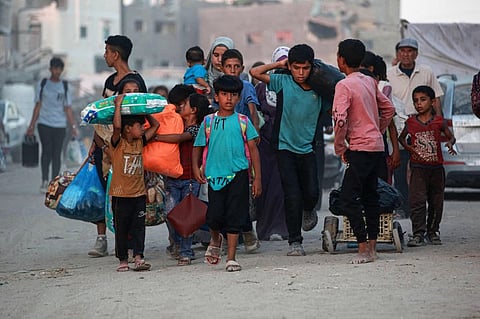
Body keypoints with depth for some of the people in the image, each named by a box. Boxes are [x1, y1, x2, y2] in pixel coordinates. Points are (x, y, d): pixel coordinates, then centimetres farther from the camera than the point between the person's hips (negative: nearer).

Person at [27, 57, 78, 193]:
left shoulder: (64, 87, 9)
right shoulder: (42, 84, 7)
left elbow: (68, 109, 10)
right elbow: (38, 106, 8)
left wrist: (73, 126, 0)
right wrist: (32, 125, 3)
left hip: (60, 125, 1)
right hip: (44, 124, -1)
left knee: (56, 154, 0)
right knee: (47, 151, -11)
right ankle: (45, 181, -8)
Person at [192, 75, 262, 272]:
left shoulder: (242, 121, 6)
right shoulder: (208, 122, 8)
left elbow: (253, 149, 6)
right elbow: (198, 147, 15)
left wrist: (257, 178, 2)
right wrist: (195, 168, -2)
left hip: (238, 174, 0)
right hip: (215, 174, 0)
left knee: (234, 217, -1)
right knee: (215, 216, -4)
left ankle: (231, 258, 6)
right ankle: (216, 240, 30)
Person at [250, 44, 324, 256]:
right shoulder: (283, 82, -4)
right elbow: (255, 73, -10)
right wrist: (279, 64, -5)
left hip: (307, 149, 2)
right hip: (285, 148, -2)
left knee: (312, 193, -1)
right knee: (292, 196, -7)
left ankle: (308, 211, 37)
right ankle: (295, 242, 3)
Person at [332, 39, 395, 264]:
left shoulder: (344, 85, -13)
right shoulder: (370, 82, 11)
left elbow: (340, 120, -21)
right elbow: (388, 109, 19)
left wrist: (339, 147, -9)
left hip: (360, 148, -9)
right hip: (377, 146, 9)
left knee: (348, 199, -9)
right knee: (370, 196, 14)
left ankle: (363, 248, -13)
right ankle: (372, 246, 16)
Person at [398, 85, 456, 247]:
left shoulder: (439, 121, -1)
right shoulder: (411, 122, 2)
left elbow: (451, 136, 7)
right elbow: (402, 137, 17)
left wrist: (450, 144, -15)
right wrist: (407, 146, -2)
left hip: (436, 167, 1)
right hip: (418, 167, -1)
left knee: (436, 202, 9)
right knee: (417, 200, -11)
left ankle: (433, 231, 23)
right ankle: (418, 234, -10)